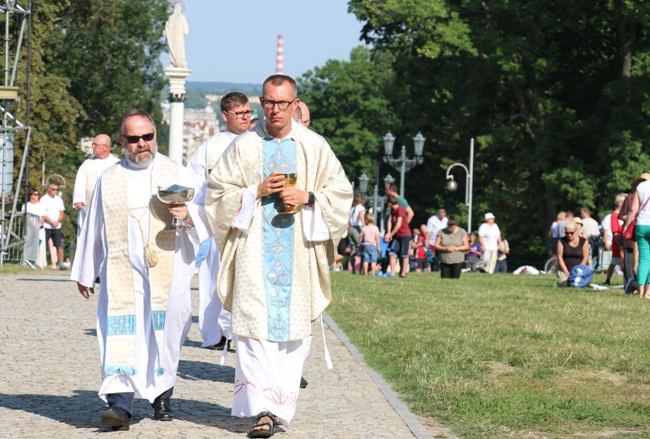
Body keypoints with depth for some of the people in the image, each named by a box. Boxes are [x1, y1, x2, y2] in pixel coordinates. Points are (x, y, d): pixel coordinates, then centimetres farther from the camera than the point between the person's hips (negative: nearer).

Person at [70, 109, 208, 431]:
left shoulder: (178, 174, 9)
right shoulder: (108, 181, 14)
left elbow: (205, 215, 8)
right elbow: (93, 229, 19)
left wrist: (187, 215, -15)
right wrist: (84, 272, 21)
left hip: (166, 273, 0)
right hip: (122, 272, 0)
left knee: (163, 333, 0)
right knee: (121, 333, -13)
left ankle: (162, 398, 17)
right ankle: (120, 403, -21)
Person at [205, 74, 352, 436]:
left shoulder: (315, 147, 8)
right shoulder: (243, 147, 7)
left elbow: (341, 192, 9)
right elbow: (219, 193, 7)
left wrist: (307, 197, -8)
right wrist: (258, 191, -8)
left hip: (299, 250, 1)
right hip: (254, 248, -1)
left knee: (295, 327, 0)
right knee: (255, 326, -12)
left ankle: (282, 406, 9)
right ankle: (263, 408, -16)